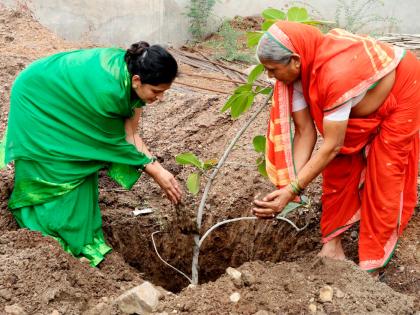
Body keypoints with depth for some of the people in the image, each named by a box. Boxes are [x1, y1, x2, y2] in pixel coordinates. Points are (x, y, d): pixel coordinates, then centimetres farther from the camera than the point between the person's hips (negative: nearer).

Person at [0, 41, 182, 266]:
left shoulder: (132, 71, -19)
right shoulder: (107, 89, -41)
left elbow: (130, 134, -13)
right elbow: (115, 142, -25)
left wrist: (157, 166, -21)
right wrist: (155, 171, -21)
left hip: (63, 95, 7)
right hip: (37, 97, -7)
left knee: (81, 162, 6)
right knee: (54, 168, -1)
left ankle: (80, 237, 18)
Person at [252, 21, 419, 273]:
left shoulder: (336, 74, -43)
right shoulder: (298, 70, -21)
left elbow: (332, 146, -37)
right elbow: (305, 132, -19)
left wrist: (291, 190, -36)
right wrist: (290, 182, -27)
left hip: (399, 96, -7)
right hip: (361, 106, 7)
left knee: (383, 182, -4)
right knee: (338, 169, 3)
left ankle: (372, 266, 8)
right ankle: (332, 242, 16)